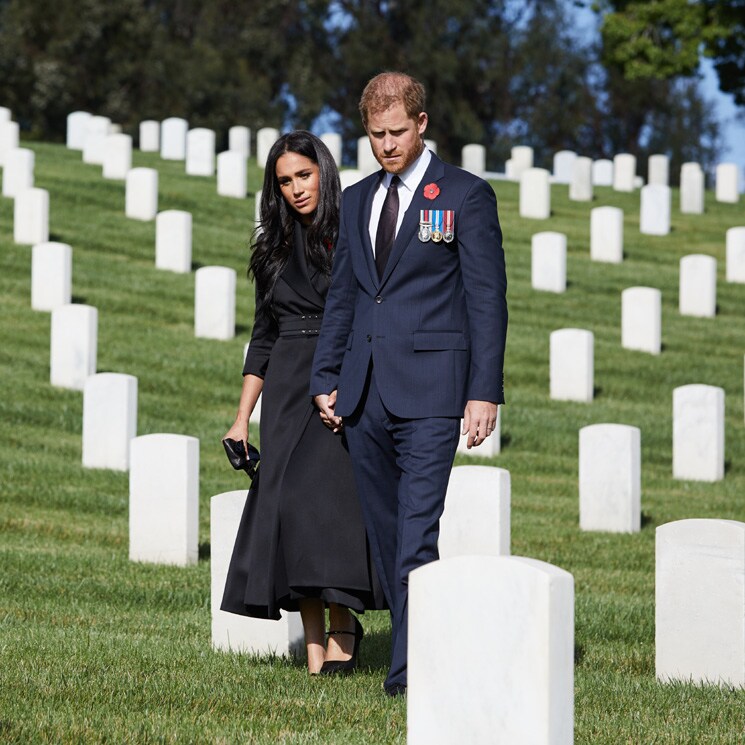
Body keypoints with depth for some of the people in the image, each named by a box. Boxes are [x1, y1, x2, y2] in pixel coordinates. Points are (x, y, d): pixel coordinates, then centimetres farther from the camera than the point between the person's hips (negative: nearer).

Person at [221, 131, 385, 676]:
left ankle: (343, 624, -4)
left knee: (326, 494, -19)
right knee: (287, 502, -4)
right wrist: (243, 418, 14)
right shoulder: (275, 248, 15)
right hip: (287, 390, 4)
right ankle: (316, 646, -2)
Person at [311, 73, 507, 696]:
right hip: (365, 393, 6)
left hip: (429, 390, -6)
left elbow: (487, 299, -3)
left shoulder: (466, 195, 0)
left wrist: (484, 391, -9)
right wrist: (326, 379, 14)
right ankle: (421, 642, 16)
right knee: (385, 533, 7)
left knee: (417, 532, -12)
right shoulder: (357, 200, 17)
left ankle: (410, 668, -13)